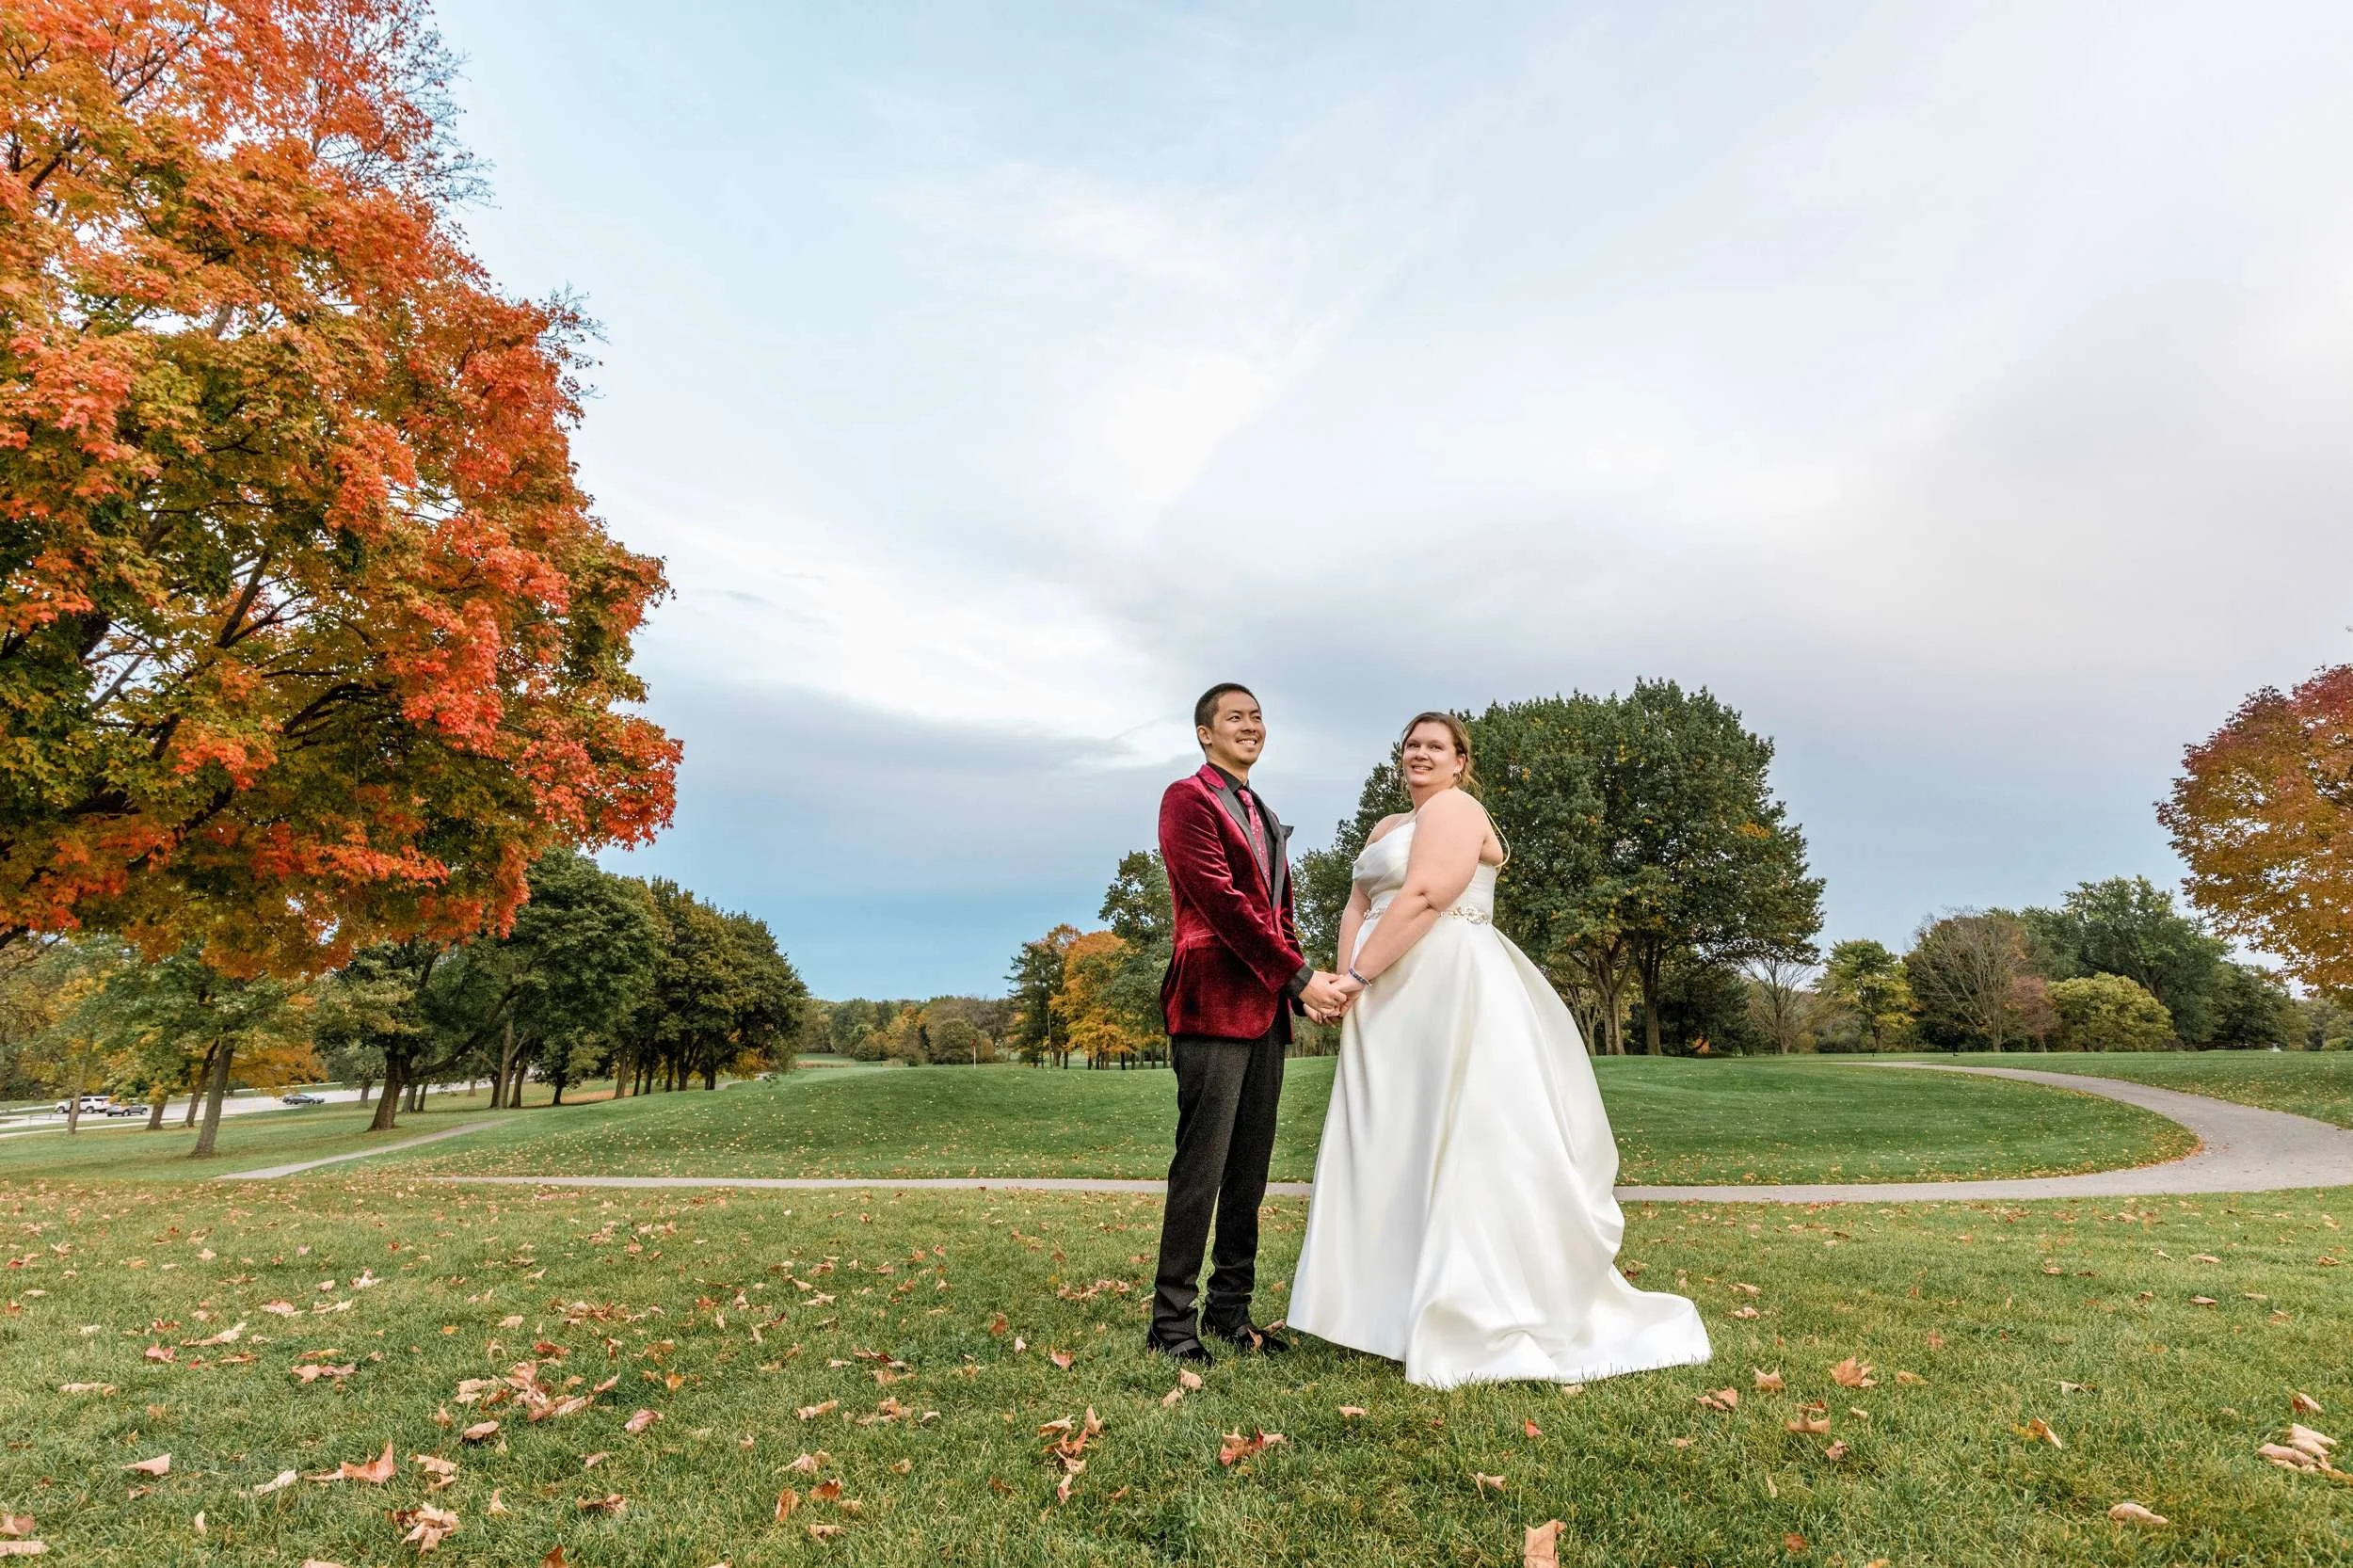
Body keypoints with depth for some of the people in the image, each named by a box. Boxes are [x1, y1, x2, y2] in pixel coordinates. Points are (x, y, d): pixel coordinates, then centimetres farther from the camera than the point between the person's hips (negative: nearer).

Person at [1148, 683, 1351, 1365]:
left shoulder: (1263, 815, 22)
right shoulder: (1188, 799, -5)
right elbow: (1223, 900, -15)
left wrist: (1304, 982, 5)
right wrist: (1299, 975, -14)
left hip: (1266, 1007, 8)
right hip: (1214, 1002, -8)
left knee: (1250, 1169, 11)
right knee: (1202, 1166, -3)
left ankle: (1230, 1309, 22)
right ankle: (1172, 1320, 9)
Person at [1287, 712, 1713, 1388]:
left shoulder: (1456, 807, -5)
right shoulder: (1387, 827, 21)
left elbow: (1425, 897, -18)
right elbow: (1357, 906, 13)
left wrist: (1358, 973, -15)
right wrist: (1350, 983, -3)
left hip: (1452, 993, -9)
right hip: (1391, 1002, 9)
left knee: (1455, 1143, -5)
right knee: (1394, 1147, 10)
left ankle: (1476, 1318, 4)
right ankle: (1405, 1304, 20)